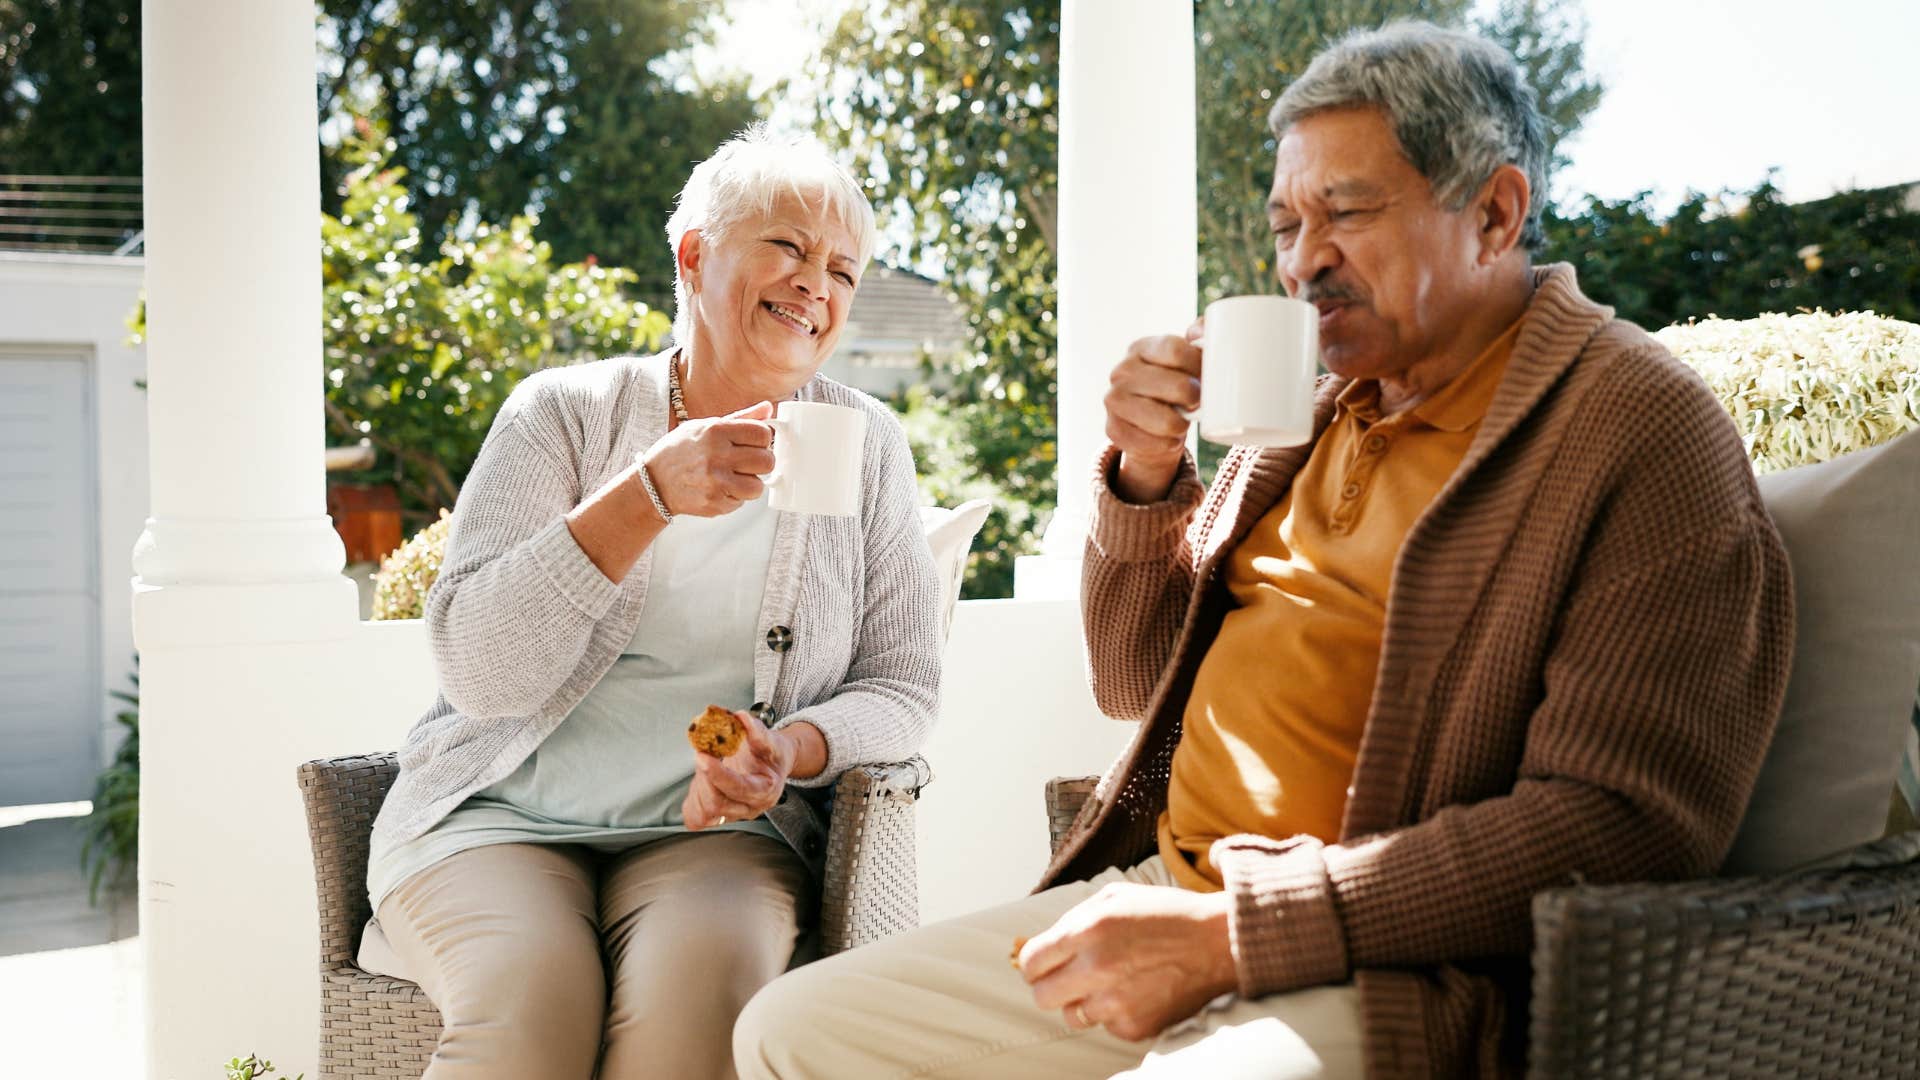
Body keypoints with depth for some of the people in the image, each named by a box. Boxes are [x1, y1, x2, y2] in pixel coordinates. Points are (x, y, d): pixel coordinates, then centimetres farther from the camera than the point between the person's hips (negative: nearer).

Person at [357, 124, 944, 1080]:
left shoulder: (866, 445, 7)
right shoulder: (564, 412, 1)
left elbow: (902, 685, 6)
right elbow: (477, 671, -9)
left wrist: (792, 751, -16)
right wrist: (648, 496, -20)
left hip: (716, 832, 1)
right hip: (502, 816, -1)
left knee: (700, 986, -31)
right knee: (532, 1001, -31)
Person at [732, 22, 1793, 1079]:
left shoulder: (1643, 427, -7)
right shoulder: (1318, 406, 15)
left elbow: (1625, 825, -18)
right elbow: (1137, 684, 21)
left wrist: (1229, 932, -21)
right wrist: (1145, 477, 2)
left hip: (1382, 976, -7)